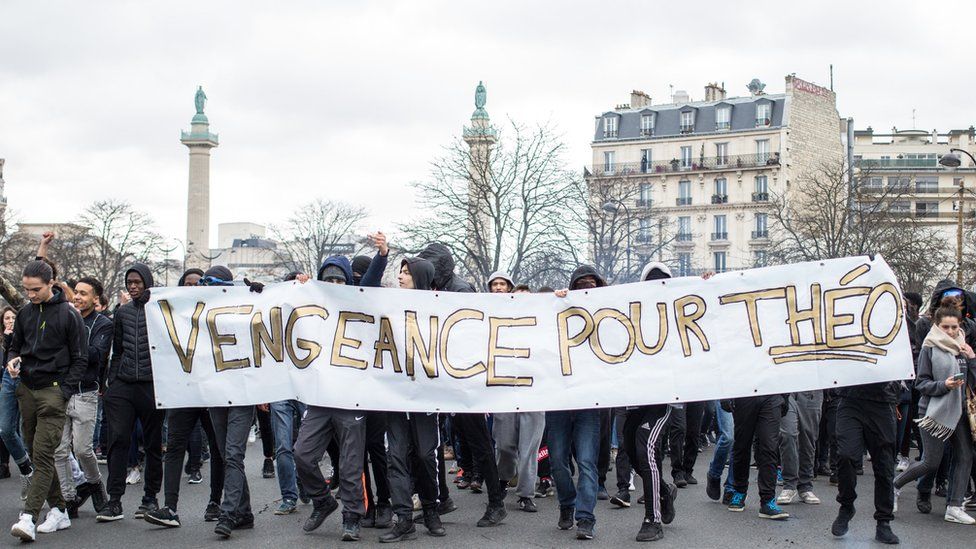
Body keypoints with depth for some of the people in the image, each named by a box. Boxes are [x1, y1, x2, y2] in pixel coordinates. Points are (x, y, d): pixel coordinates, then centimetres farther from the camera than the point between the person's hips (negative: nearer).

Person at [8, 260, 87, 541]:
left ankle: (29, 517, -17)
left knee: (43, 454, -12)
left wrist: (64, 391, -11)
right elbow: (15, 346, 23)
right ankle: (59, 511, 16)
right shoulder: (25, 313, 11)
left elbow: (80, 358, -3)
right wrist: (12, 360, -1)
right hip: (26, 389, 6)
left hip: (53, 391, -6)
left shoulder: (68, 314, -5)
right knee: (35, 452, 8)